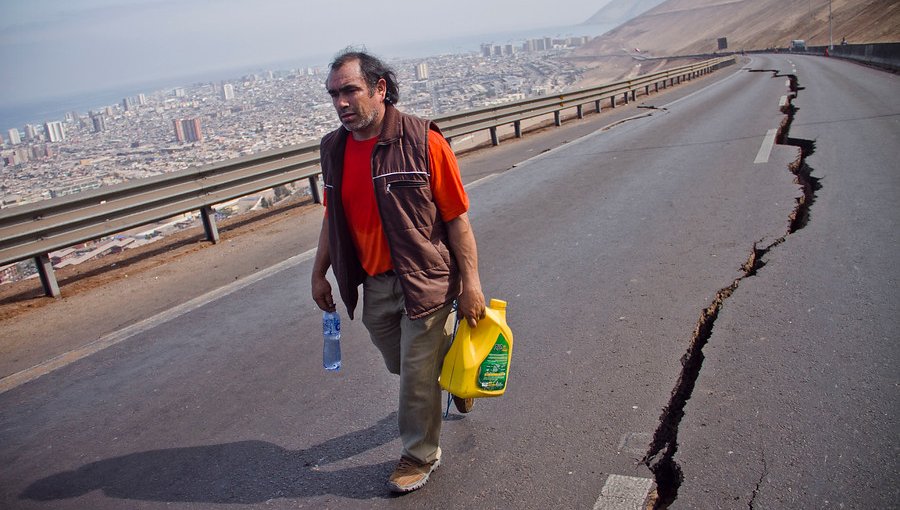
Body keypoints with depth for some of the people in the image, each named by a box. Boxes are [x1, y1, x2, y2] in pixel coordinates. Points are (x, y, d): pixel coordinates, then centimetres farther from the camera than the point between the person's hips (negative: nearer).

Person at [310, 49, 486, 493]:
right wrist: (319, 273, 14)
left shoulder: (423, 141, -16)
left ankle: (420, 455, 29)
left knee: (417, 376, 5)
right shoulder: (333, 148, 1)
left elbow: (457, 218, -13)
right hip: (371, 286, 6)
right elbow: (333, 218, 13)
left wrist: (470, 282, -14)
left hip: (425, 280, -6)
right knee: (402, 364, 22)